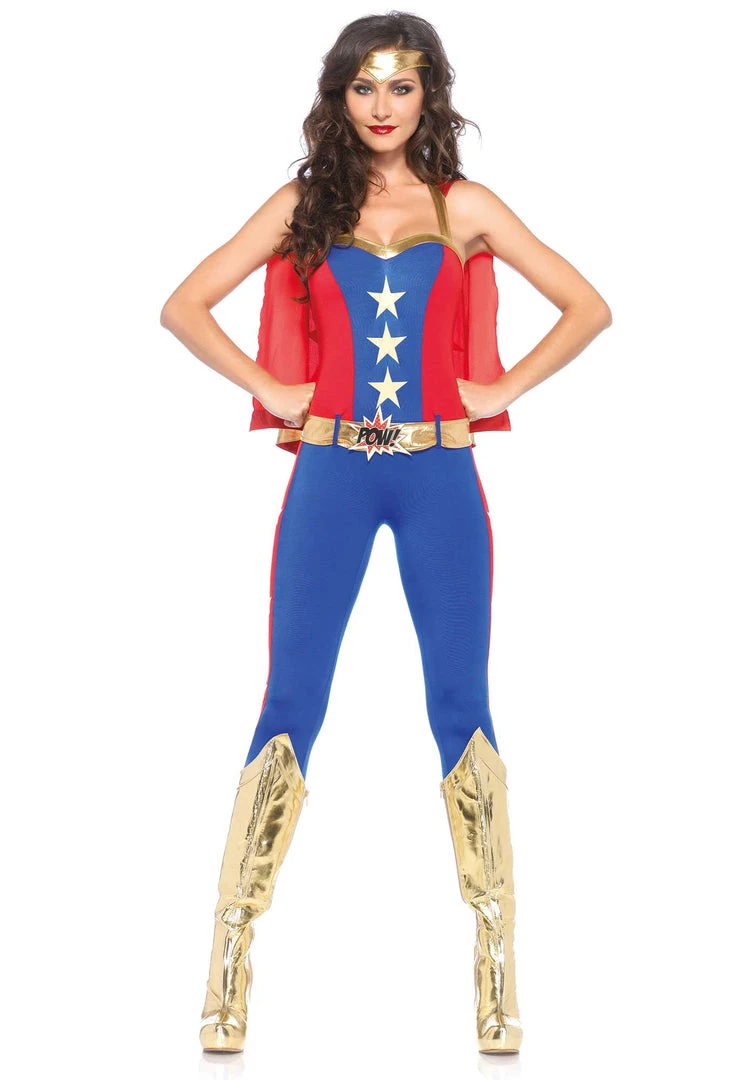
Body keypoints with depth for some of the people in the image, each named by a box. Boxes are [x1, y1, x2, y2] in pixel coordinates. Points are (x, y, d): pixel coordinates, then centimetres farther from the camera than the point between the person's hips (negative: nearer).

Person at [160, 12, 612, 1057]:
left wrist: (501, 390, 1)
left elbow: (588, 307, 9)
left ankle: (496, 973, 7)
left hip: (438, 474, 0)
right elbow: (184, 306, 8)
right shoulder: (303, 205, 7)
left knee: (461, 707, 1)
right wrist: (269, 388, 0)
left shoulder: (463, 207, 6)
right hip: (330, 473, 0)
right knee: (291, 705, -1)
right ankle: (230, 971, 4)